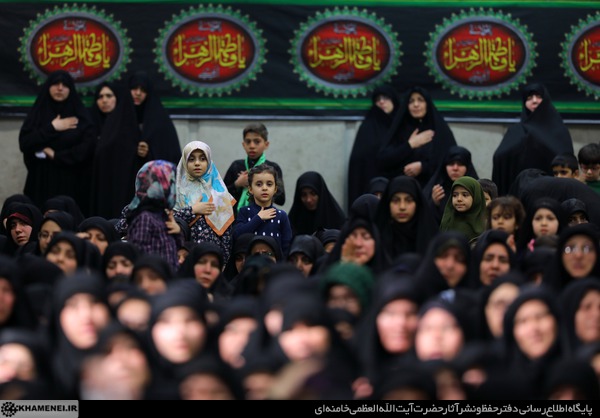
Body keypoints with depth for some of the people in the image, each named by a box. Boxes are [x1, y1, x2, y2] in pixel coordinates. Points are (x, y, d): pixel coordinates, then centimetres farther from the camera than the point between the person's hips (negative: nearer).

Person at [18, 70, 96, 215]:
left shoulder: (81, 115, 4)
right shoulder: (37, 113, 8)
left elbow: (88, 147, -8)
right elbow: (24, 143, -4)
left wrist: (56, 156, -10)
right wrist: (52, 128, -8)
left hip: (71, 182, -1)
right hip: (41, 181, 1)